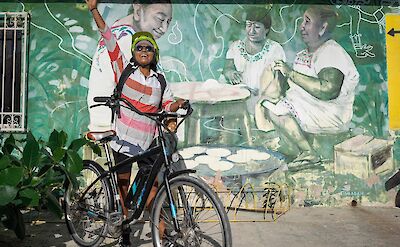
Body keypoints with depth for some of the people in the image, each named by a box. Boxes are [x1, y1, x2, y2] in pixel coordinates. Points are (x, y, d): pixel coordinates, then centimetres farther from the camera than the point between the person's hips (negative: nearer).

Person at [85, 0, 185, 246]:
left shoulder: (160, 81, 7)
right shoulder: (124, 69, 0)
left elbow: (168, 104, 6)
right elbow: (108, 37, -5)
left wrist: (179, 104, -16)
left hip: (148, 142, 1)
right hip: (124, 137, -1)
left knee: (152, 184, 2)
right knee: (123, 182, 10)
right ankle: (125, 227, 26)